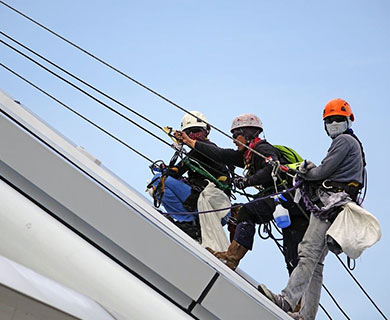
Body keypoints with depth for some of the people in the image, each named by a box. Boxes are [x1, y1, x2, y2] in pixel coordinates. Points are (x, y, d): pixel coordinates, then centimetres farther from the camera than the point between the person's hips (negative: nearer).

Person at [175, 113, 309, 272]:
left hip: (289, 193, -10)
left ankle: (232, 257, -22)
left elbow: (273, 168, -24)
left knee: (247, 212, -15)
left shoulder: (262, 149, -5)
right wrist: (190, 141, 27)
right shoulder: (248, 155, 22)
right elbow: (220, 154, 24)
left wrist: (248, 180, -20)